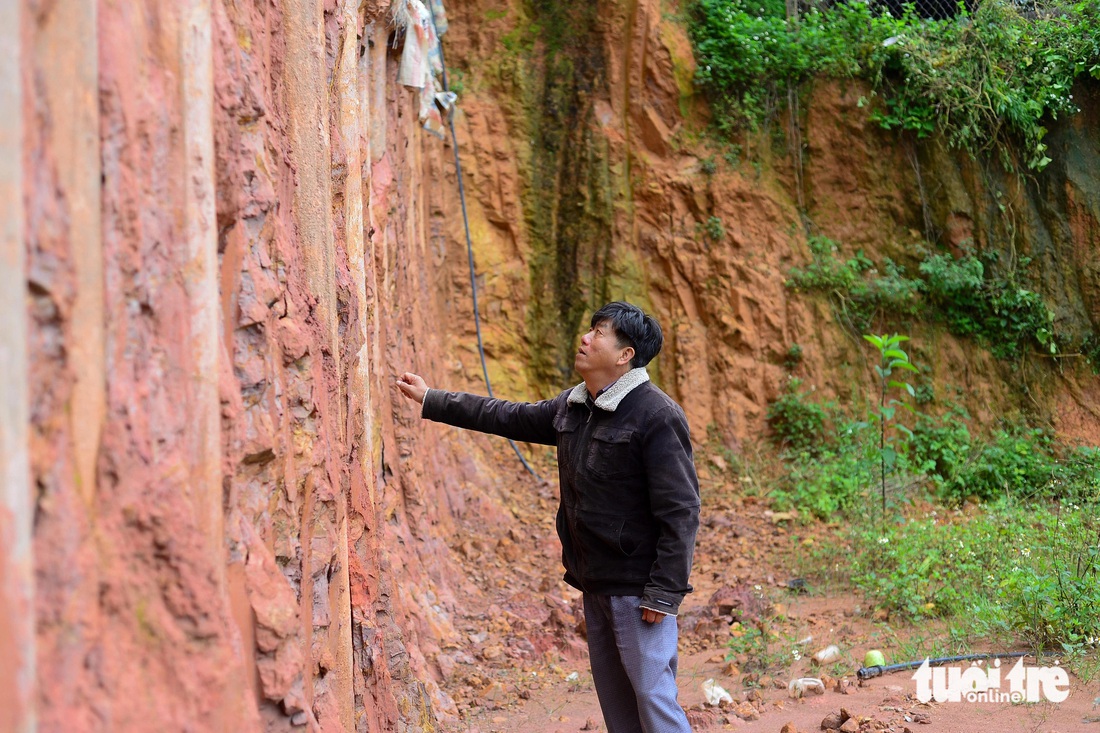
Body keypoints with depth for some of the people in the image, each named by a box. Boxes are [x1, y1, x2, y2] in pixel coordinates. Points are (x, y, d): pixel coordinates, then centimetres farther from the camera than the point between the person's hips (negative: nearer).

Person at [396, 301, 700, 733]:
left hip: (637, 588, -9)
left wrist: (664, 592, -22)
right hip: (595, 584, 9)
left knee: (652, 696, -7)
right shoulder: (573, 408, 9)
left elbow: (680, 510, -20)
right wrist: (432, 402, 26)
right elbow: (509, 417, 23)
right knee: (614, 698, 15)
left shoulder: (656, 417, -18)